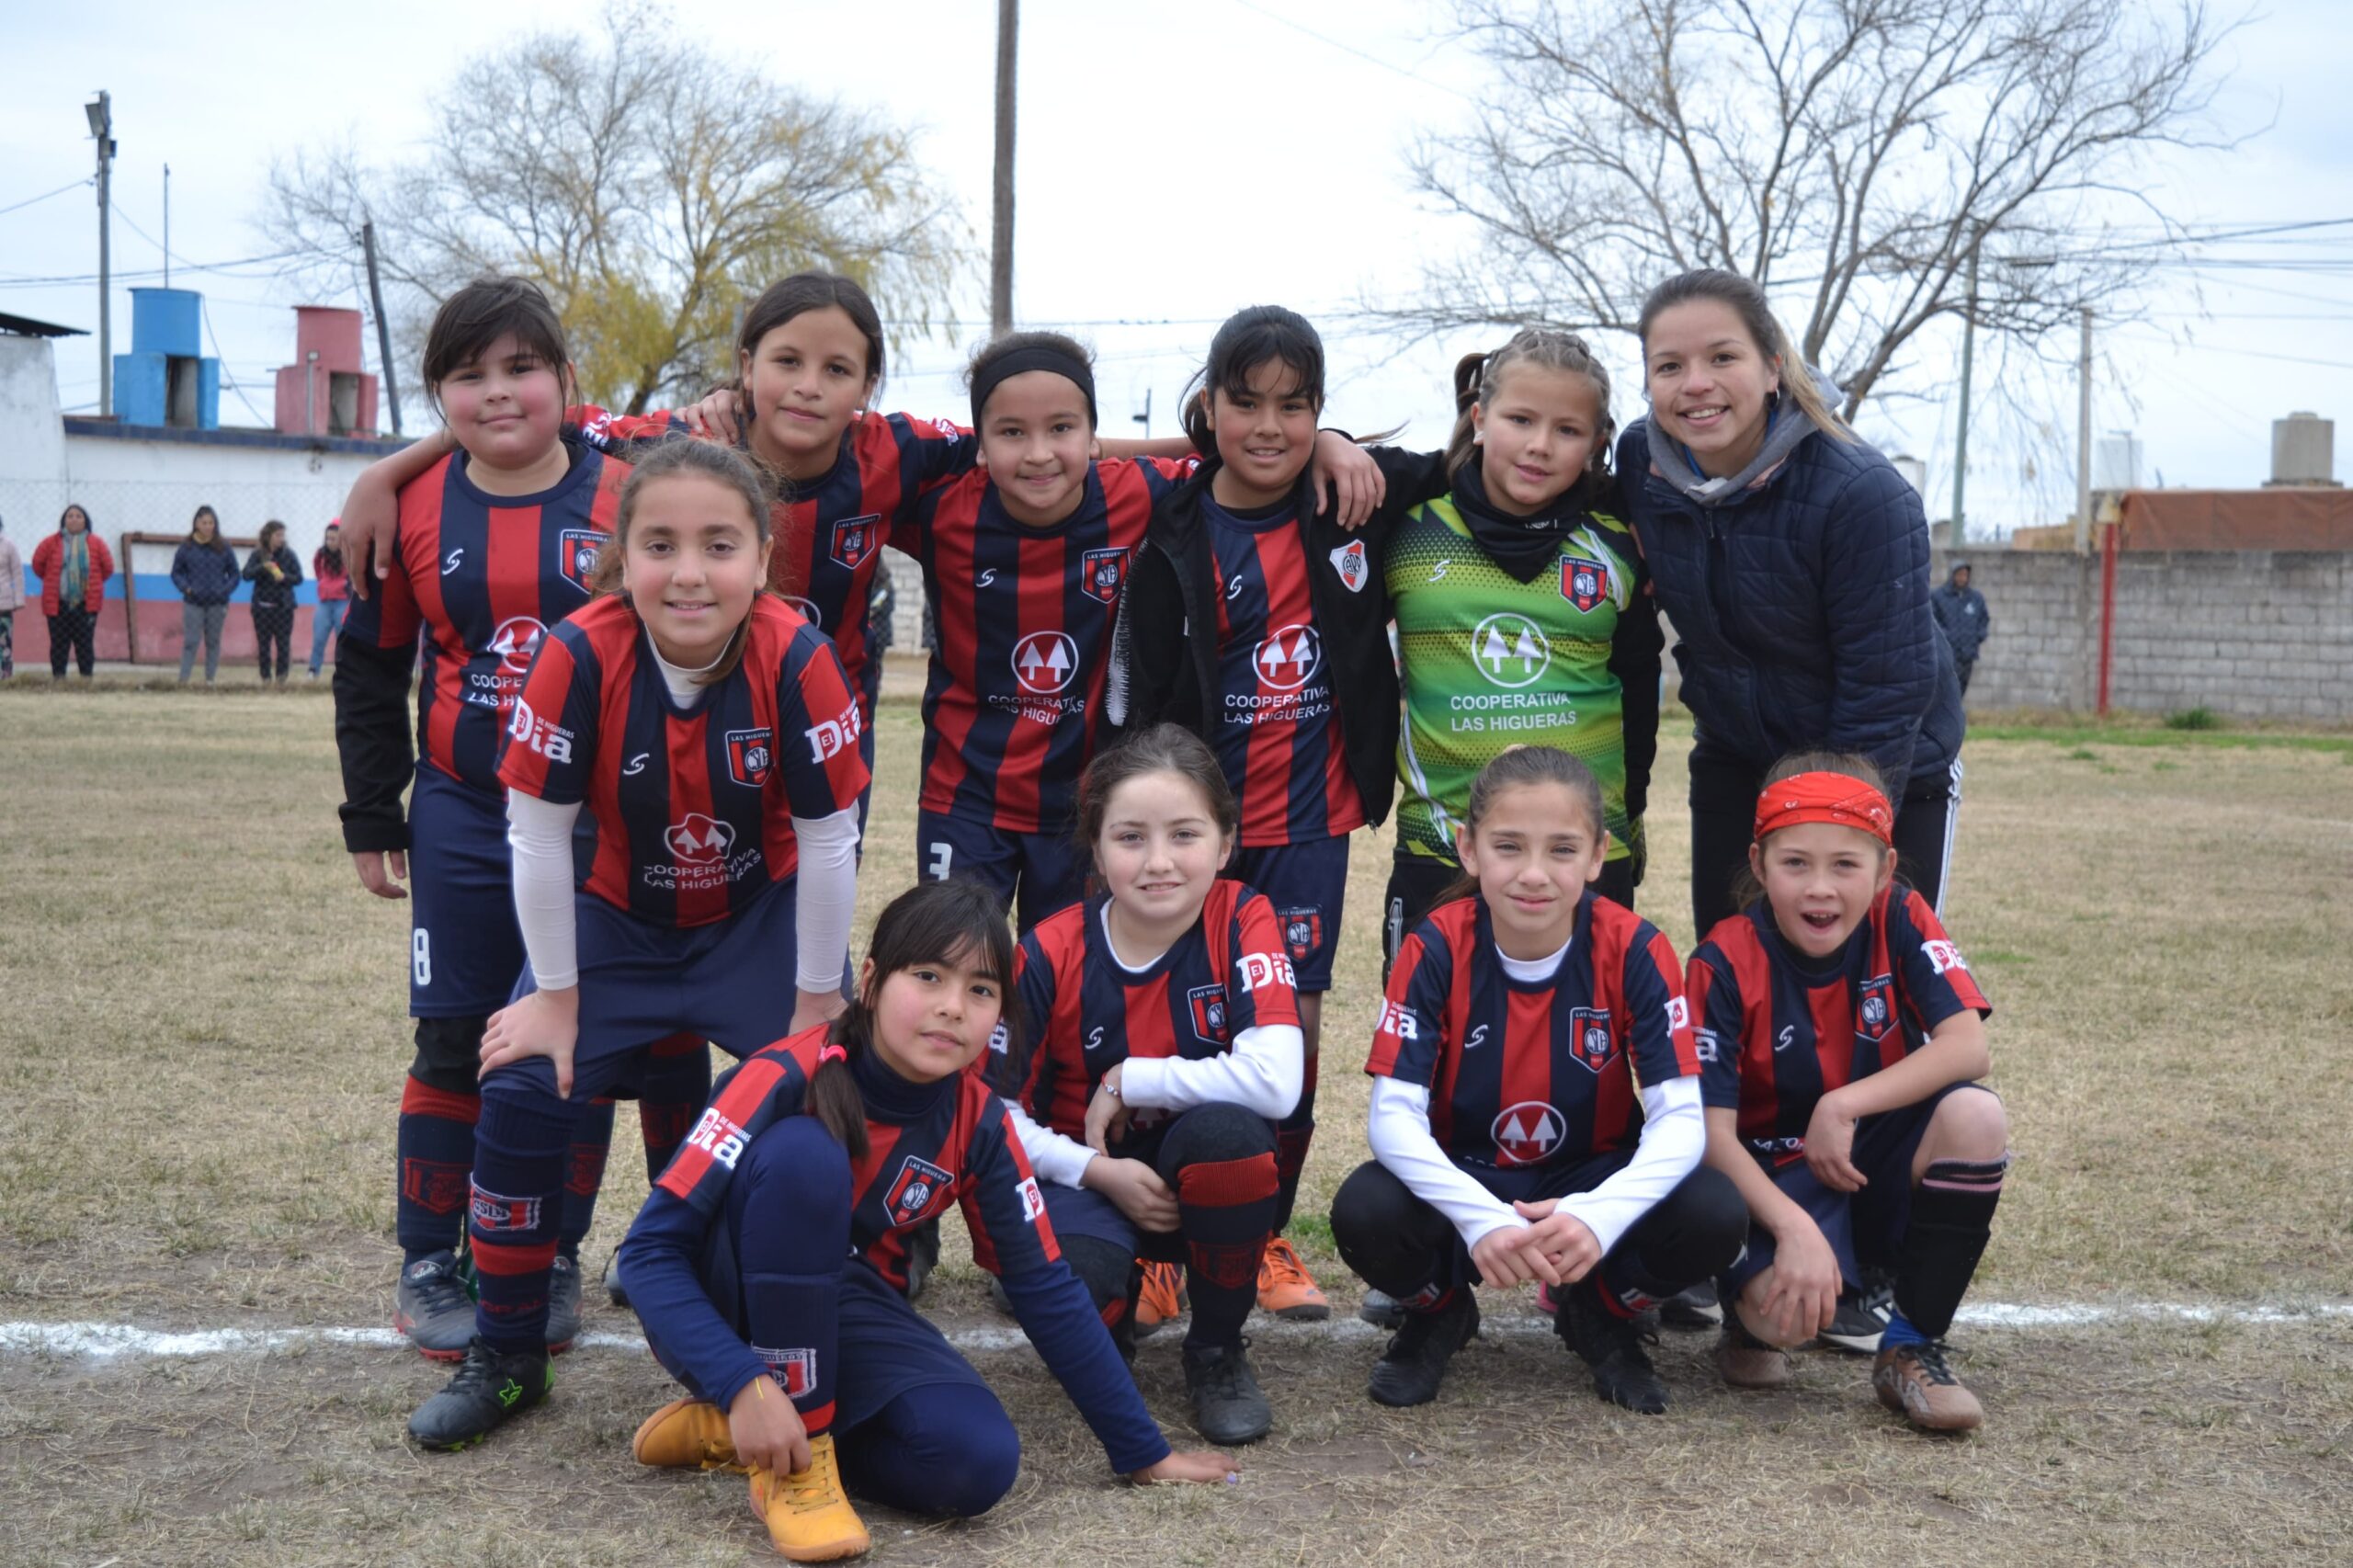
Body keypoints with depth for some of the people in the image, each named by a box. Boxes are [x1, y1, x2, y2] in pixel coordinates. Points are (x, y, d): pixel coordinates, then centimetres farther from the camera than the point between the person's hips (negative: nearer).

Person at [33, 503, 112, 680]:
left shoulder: (96, 543, 2)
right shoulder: (51, 543, 2)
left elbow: (108, 567, 9)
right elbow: (38, 564, 12)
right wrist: (52, 580, 14)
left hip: (86, 604, 0)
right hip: (58, 603, 1)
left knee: (85, 643, 0)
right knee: (58, 643, 1)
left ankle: (87, 678, 3)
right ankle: (58, 677, 4)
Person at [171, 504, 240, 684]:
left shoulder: (223, 547, 2)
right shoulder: (186, 547, 0)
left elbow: (235, 574, 6)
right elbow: (176, 573, 6)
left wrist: (225, 590, -9)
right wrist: (186, 588, -11)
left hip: (217, 604, 1)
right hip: (193, 603, -1)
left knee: (213, 642, 7)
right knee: (190, 642, -5)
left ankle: (210, 679, 14)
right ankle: (183, 680, -3)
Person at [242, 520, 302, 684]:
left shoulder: (288, 555, 2)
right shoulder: (258, 555, 2)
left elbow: (299, 578, 1)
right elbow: (246, 575, -8)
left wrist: (284, 577, -18)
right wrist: (263, 567, -24)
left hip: (283, 607, -1)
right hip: (262, 606, 1)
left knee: (283, 644, -5)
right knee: (263, 644, 4)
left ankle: (281, 677, 1)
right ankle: (266, 677, 12)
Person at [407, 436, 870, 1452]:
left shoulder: (795, 660, -29)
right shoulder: (579, 656, -28)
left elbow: (829, 845, -18)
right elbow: (538, 837, -17)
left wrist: (814, 1004, -10)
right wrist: (557, 997, -9)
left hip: (759, 916, 0)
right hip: (616, 914, 1)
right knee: (523, 1091, -11)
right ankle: (505, 1357, 10)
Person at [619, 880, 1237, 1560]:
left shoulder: (979, 1123, -8)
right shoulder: (787, 1079, -23)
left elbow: (1045, 1287, -1)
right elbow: (650, 1248, -24)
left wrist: (1145, 1451, 0)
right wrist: (745, 1384, -37)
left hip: (842, 1315, 4)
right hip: (727, 1310, -4)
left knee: (979, 1463, -24)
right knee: (803, 1150, -33)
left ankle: (736, 1432, -2)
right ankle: (797, 1454, -22)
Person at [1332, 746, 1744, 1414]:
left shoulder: (1634, 951, -16)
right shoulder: (1435, 950, -17)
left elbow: (1680, 1118, -21)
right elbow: (1393, 1113, -23)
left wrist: (1601, 1214, -42)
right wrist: (1482, 1218, -41)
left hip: (1593, 1181, 1)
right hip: (1464, 1182, 0)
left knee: (1715, 1216, -29)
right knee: (1365, 1214, -33)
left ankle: (1600, 1318, 6)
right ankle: (1438, 1313, 5)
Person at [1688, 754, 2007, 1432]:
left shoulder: (1900, 921, -7)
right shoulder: (1727, 961, -14)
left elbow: (1967, 1045, -20)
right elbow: (1712, 1130, -18)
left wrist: (1844, 1106, -26)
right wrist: (1796, 1229, -31)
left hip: (1882, 1166, 3)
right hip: (1775, 1176, -3)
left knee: (1975, 1115, -29)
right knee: (1784, 1313, -34)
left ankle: (1910, 1348, -13)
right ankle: (1747, 1313, 9)